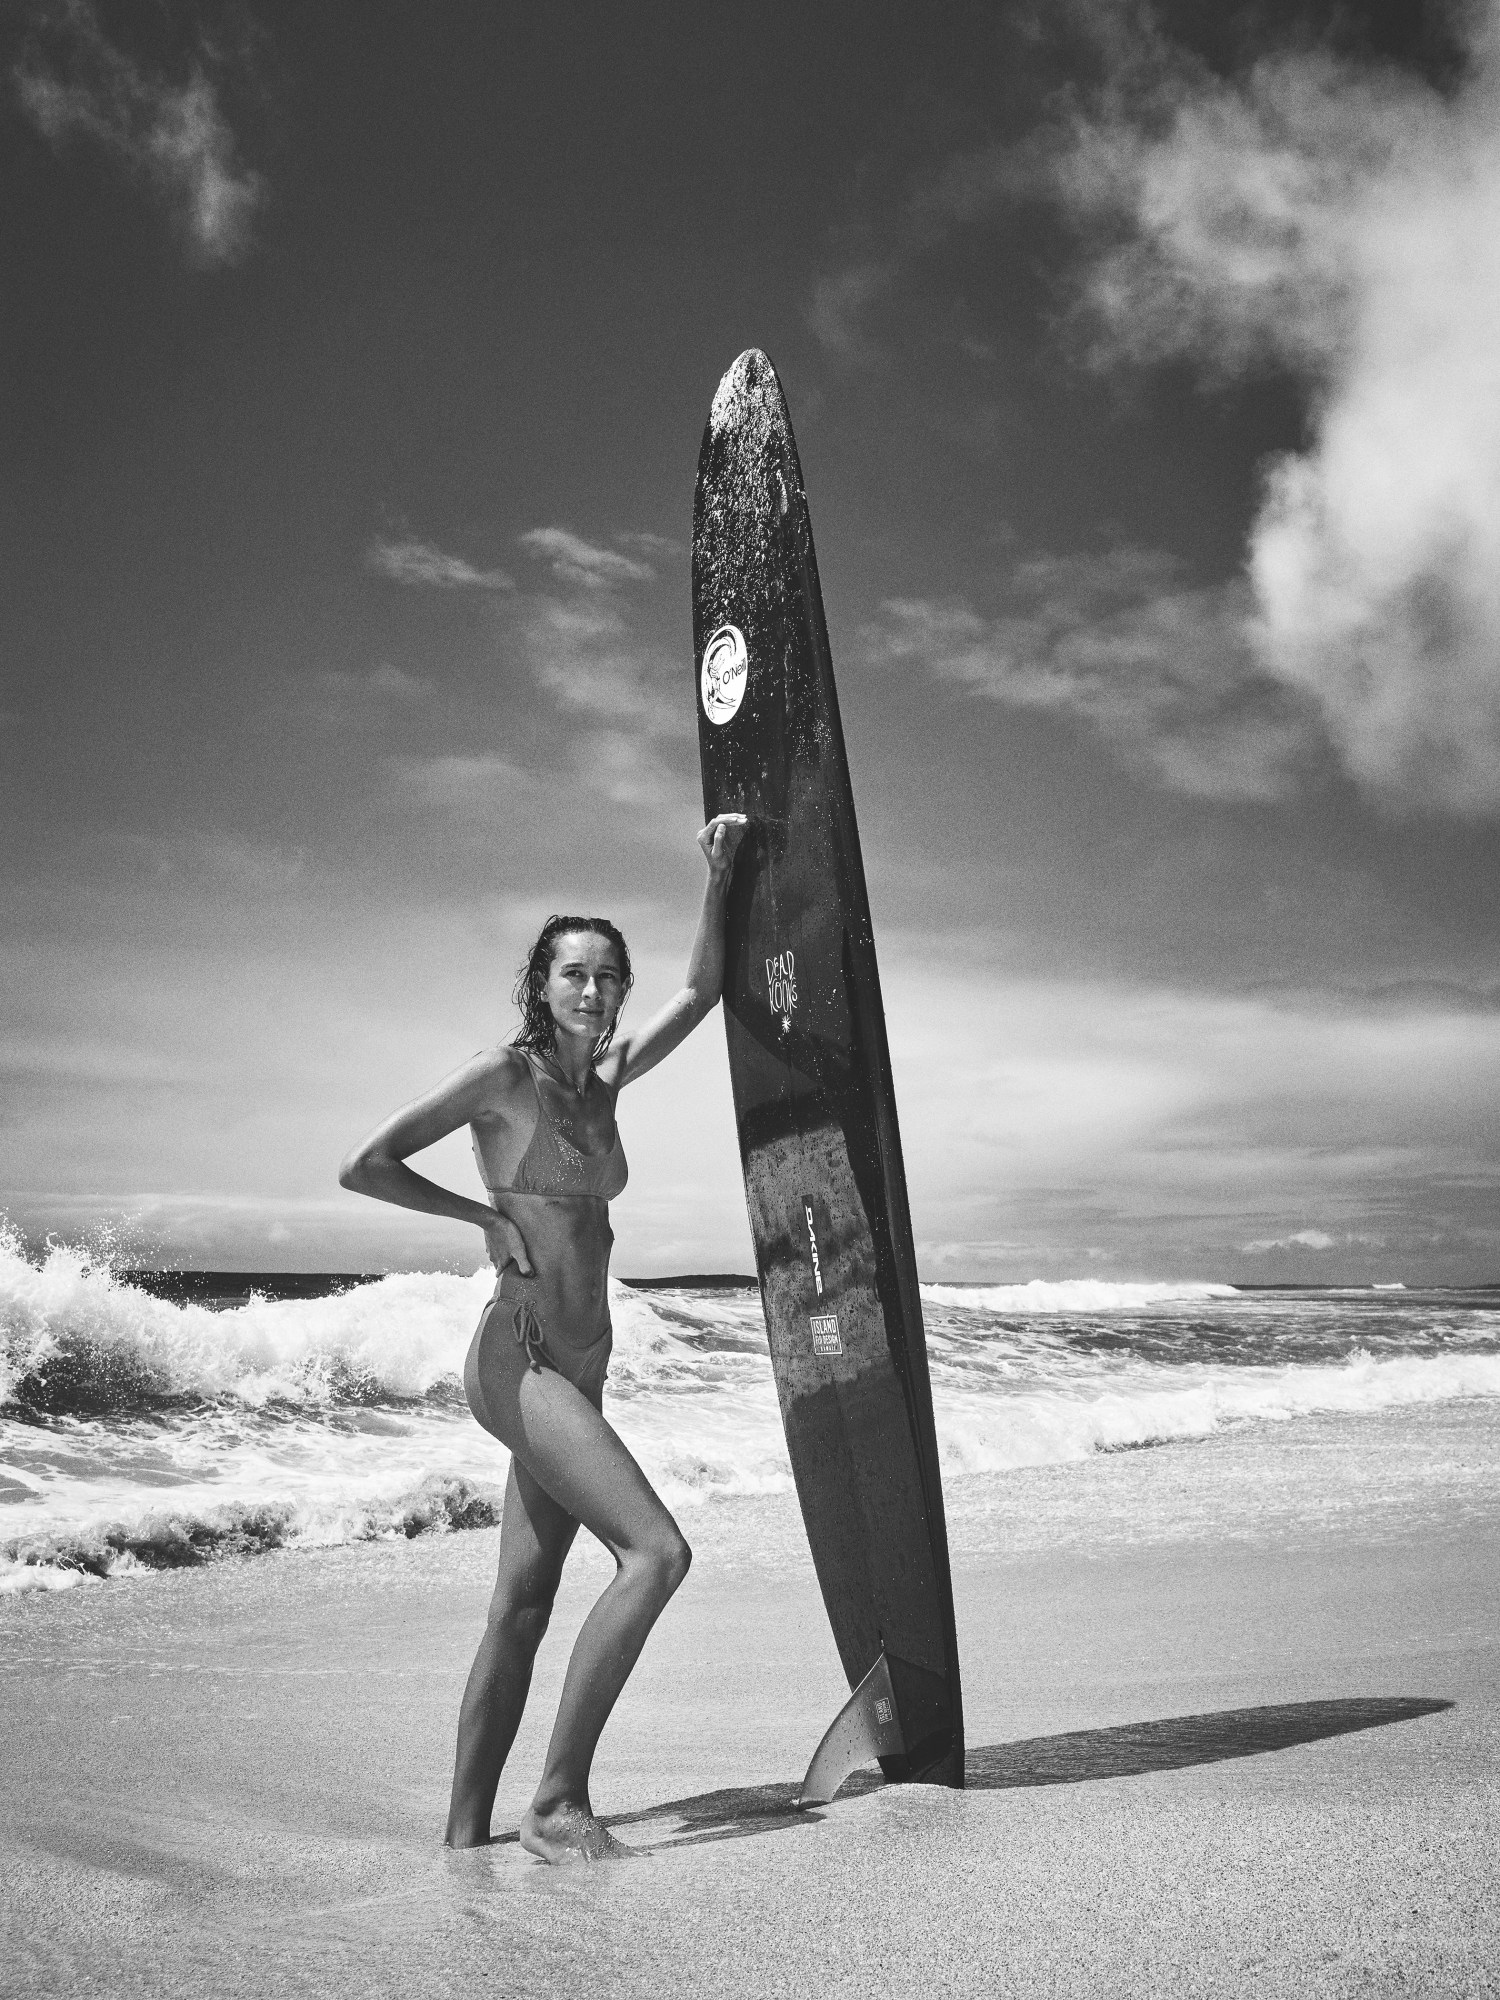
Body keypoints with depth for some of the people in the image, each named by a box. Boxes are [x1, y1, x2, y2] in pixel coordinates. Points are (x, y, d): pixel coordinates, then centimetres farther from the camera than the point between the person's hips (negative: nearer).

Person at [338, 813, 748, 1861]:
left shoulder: (605, 1080, 15)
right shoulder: (505, 1075, -5)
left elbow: (703, 989, 21)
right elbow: (362, 1165, -6)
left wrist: (719, 875, 14)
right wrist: (487, 1214, -2)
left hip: (577, 1372, 8)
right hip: (519, 1358, -8)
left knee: (523, 1610, 8)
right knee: (656, 1551, -19)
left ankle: (465, 1835, 17)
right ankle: (560, 1801, -10)